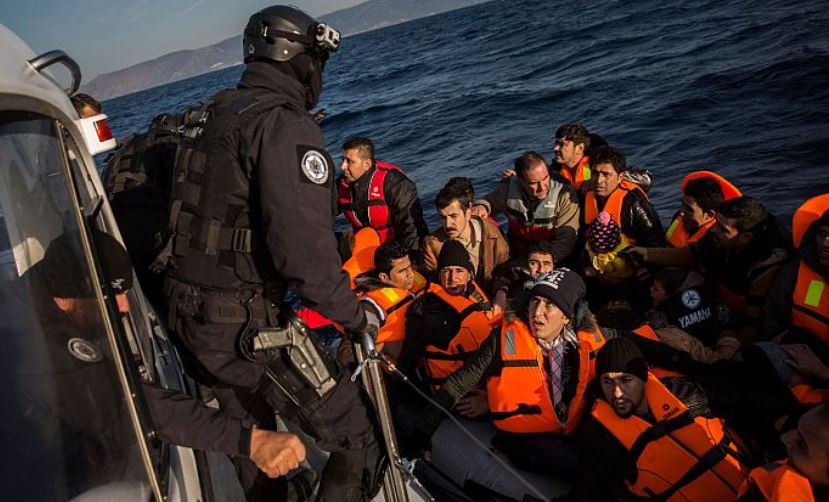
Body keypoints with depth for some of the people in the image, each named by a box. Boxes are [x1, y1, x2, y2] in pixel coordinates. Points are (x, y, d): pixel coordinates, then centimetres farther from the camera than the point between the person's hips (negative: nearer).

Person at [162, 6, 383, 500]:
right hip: (251, 327, -10)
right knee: (359, 445, 0)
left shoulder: (220, 114, 12)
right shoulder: (284, 124, -17)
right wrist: (354, 315, -14)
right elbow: (303, 247, -28)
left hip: (191, 315, 10)